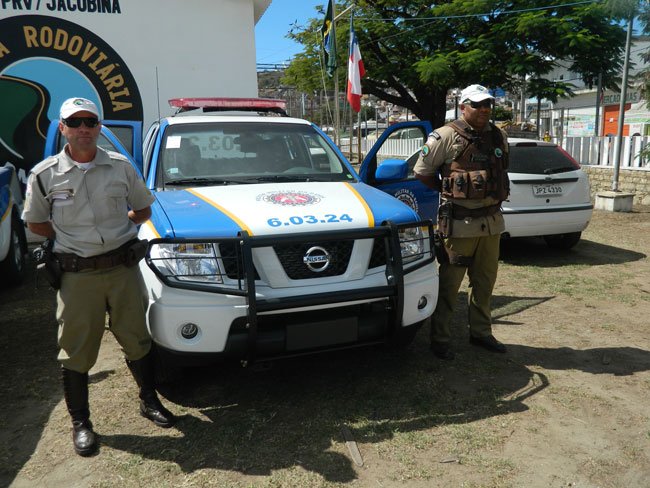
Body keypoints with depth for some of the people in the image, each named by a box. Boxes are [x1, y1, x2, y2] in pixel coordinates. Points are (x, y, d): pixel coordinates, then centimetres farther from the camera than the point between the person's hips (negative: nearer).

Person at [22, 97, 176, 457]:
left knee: (136, 339, 13)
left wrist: (114, 229, 2)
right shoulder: (44, 175, -3)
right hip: (77, 275, -1)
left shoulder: (120, 166, 1)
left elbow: (143, 210, 12)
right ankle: (80, 422, 27)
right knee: (76, 351, 8)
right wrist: (72, 238, -1)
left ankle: (149, 401, 34)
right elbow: (35, 223, 8)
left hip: (124, 268, 2)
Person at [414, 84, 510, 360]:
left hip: (492, 221, 6)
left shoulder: (499, 137, 12)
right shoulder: (446, 136, -8)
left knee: (485, 282, 14)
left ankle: (480, 332, 29)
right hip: (459, 222, -6)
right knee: (450, 283, -1)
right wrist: (450, 191, 3)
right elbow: (421, 172, -3)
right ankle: (440, 339, 11)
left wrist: (494, 195, 11)